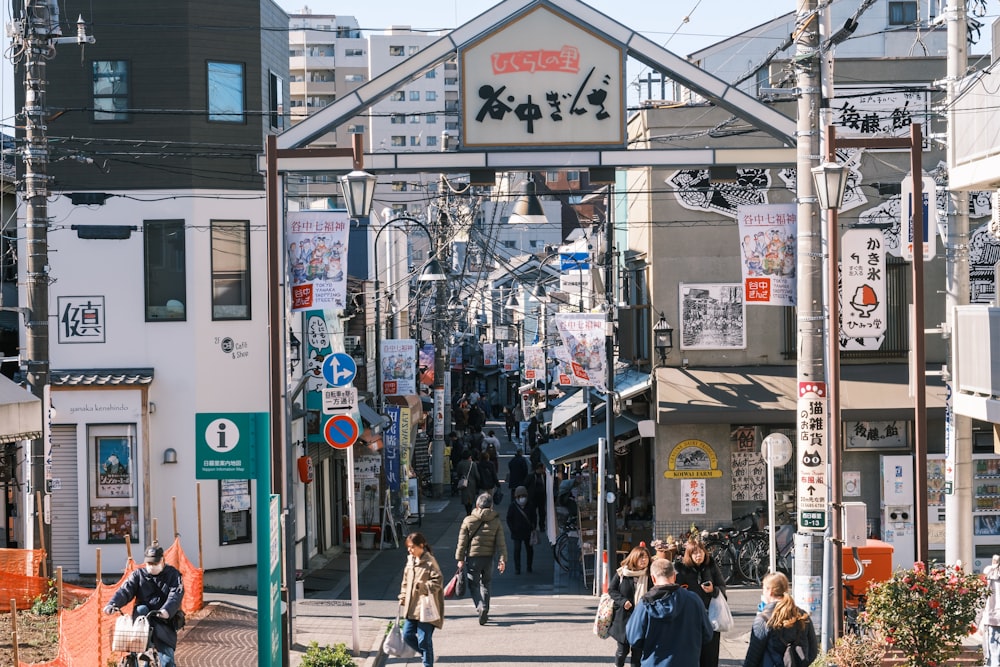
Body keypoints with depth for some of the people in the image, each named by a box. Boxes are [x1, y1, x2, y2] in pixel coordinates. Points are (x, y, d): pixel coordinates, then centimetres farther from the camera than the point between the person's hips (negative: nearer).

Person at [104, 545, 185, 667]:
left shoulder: (172, 574, 0)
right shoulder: (139, 574, 5)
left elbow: (176, 594, -16)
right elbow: (125, 590, -7)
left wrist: (167, 610, -37)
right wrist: (113, 604, -29)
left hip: (164, 621, -1)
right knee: (141, 609, -34)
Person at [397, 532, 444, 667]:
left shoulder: (429, 561, -13)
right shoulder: (410, 560, 11)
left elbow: (437, 582, -17)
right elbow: (405, 581, 20)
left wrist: (421, 586, -24)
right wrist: (403, 597, 14)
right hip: (412, 608, 8)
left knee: (424, 639, -3)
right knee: (407, 635, 10)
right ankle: (426, 654, 30)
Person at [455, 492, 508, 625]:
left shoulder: (468, 521, -4)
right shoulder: (496, 521, 1)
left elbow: (462, 542, -2)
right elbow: (501, 542, -1)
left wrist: (460, 559, 4)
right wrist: (502, 559, 1)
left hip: (472, 557, -2)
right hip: (488, 558, 2)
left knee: (474, 585, 3)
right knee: (485, 584, 17)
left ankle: (481, 607, -20)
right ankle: (484, 611, 15)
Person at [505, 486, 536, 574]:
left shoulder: (530, 506, 0)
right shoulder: (513, 506, -6)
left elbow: (533, 517, 9)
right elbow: (509, 519, -1)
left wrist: (533, 527, -2)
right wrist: (512, 529, -9)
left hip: (528, 531, 2)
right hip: (517, 532, -2)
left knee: (529, 549, 10)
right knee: (517, 550, -3)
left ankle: (529, 566, 25)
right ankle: (517, 568, 4)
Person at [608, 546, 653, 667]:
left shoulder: (649, 576, -2)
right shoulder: (621, 573, -4)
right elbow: (611, 589, 2)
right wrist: (622, 601, -12)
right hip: (623, 616, -1)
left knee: (638, 649, 2)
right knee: (623, 648, 7)